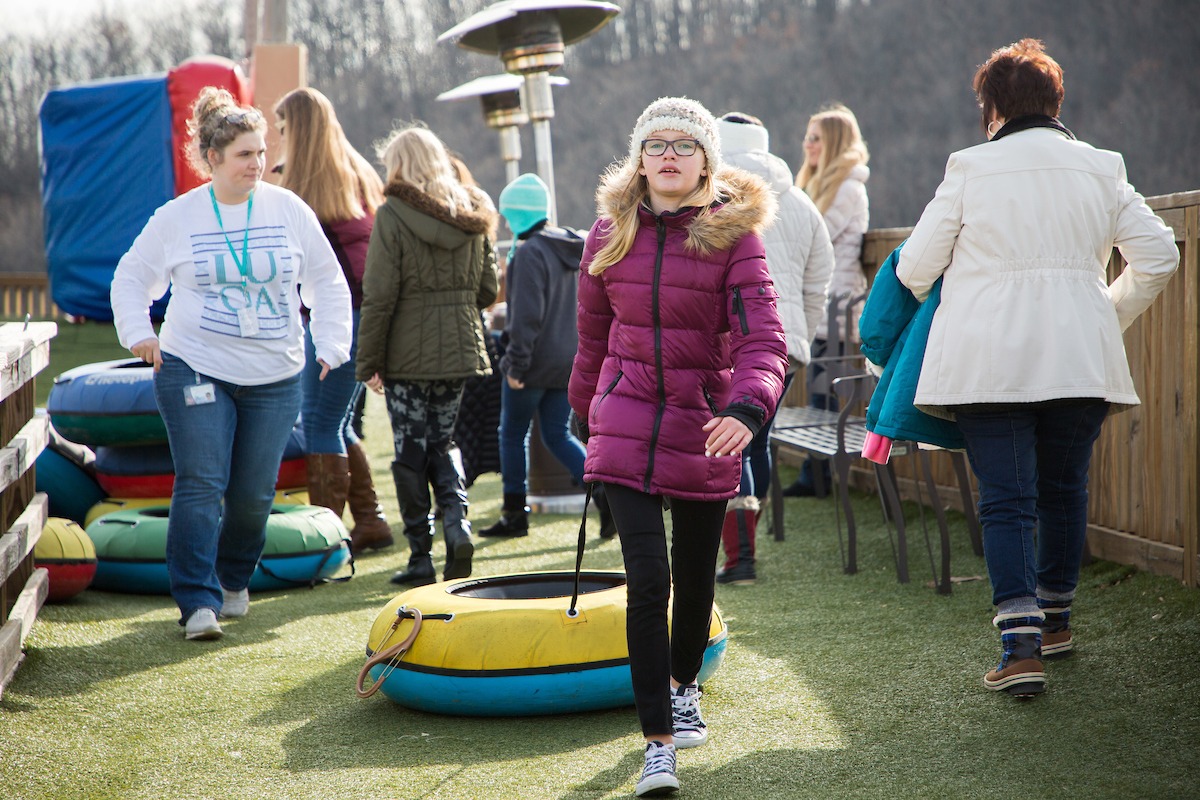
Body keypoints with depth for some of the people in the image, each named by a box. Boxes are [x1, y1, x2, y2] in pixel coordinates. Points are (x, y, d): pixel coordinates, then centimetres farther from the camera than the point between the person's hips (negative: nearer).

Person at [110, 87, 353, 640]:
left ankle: (234, 579, 30)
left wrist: (330, 345, 5)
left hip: (275, 378, 2)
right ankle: (198, 602, -10)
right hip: (194, 370, -2)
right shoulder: (177, 218, 0)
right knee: (200, 486, -11)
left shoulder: (290, 211, 3)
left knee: (253, 494, 5)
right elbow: (131, 278, 12)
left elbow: (327, 282, 13)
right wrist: (138, 333, -2)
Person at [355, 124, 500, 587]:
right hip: (460, 350, 5)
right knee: (442, 441, 17)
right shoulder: (473, 215, 5)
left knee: (411, 452, 4)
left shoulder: (392, 216, -10)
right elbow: (488, 289, 8)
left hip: (407, 354, -4)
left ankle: (421, 557, 7)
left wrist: (369, 361, -6)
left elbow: (379, 296, -12)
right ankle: (457, 519, -6)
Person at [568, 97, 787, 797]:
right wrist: (588, 413, 24)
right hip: (628, 427, 0)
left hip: (705, 426, 0)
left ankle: (683, 685, 44)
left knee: (696, 576, 14)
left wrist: (748, 406, -33)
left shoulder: (733, 234, -6)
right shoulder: (612, 234, 2)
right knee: (648, 577, -10)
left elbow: (761, 338, -15)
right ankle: (659, 741, -4)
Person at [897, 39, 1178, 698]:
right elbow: (1157, 256, 7)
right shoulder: (1102, 170, 7)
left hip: (987, 361, -3)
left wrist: (958, 296, 24)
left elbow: (914, 269, 2)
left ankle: (1021, 645, -13)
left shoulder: (969, 169, -1)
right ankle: (1055, 618, 33)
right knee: (1063, 488, 18)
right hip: (1079, 359, 3)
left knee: (1005, 499, -2)